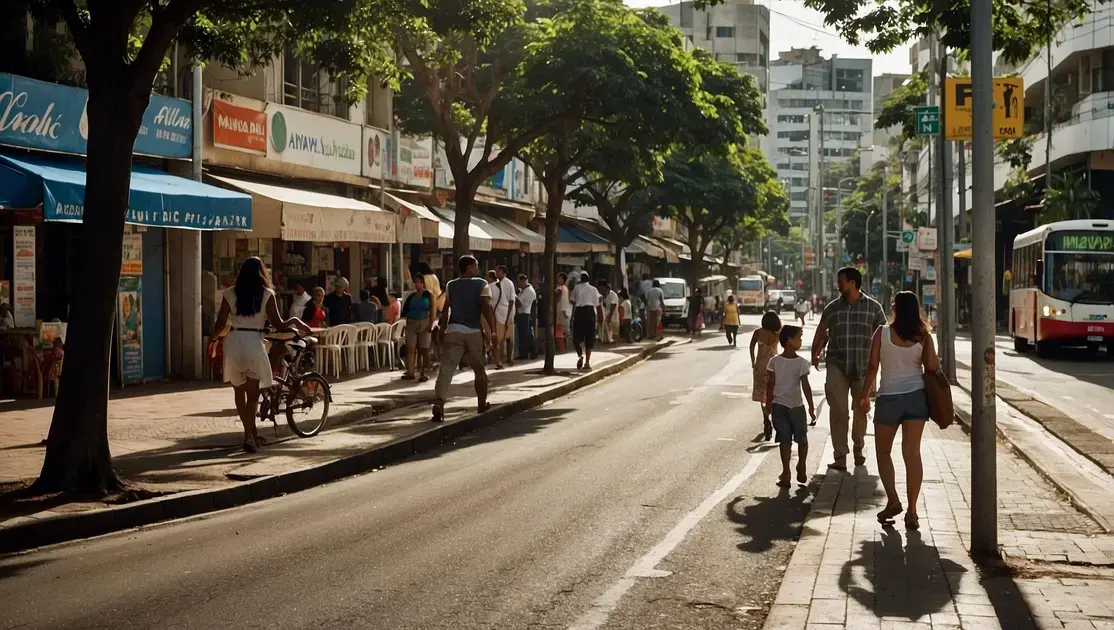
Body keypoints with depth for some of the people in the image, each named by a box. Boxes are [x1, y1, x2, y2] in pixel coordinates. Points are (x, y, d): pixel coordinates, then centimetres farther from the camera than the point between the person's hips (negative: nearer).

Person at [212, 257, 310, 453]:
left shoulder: (230, 294, 5)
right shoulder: (267, 294, 0)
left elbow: (220, 323, 2)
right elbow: (278, 324, -3)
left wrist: (213, 337, 22)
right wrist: (294, 321, 16)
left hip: (233, 341, 2)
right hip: (253, 342, -2)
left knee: (239, 391, 17)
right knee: (252, 393, 2)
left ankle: (251, 433, 25)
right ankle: (248, 436, -13)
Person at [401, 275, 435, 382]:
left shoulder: (428, 294, 1)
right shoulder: (411, 295, 11)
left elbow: (432, 310, -4)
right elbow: (405, 310, 17)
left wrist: (431, 324, -12)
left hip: (423, 324, -3)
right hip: (411, 324, 3)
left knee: (424, 349, 0)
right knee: (410, 348, -6)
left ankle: (423, 373, 3)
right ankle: (410, 372, -7)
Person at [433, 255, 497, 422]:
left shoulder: (451, 285, 10)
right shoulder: (482, 285, 1)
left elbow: (445, 312, 7)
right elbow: (486, 309, -10)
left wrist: (442, 332, 13)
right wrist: (493, 332, -8)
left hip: (453, 331, 1)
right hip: (474, 332, -1)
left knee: (446, 369, -9)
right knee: (479, 369, 18)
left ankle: (439, 403, -29)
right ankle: (482, 405, 28)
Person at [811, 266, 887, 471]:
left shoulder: (873, 307, 0)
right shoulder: (832, 307, 5)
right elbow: (821, 332, 15)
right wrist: (815, 354, 8)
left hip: (863, 367, 0)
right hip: (837, 366, 0)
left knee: (861, 410, 12)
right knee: (838, 410, -7)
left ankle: (858, 449, 33)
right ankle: (840, 457, -5)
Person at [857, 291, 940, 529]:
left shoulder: (882, 333, -6)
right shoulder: (923, 336, -2)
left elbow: (872, 366, -5)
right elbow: (932, 367, -6)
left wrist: (865, 394, 7)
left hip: (889, 397, -2)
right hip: (917, 396, 2)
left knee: (883, 451, 15)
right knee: (912, 452, 2)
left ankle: (893, 499, -1)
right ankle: (912, 511, 0)